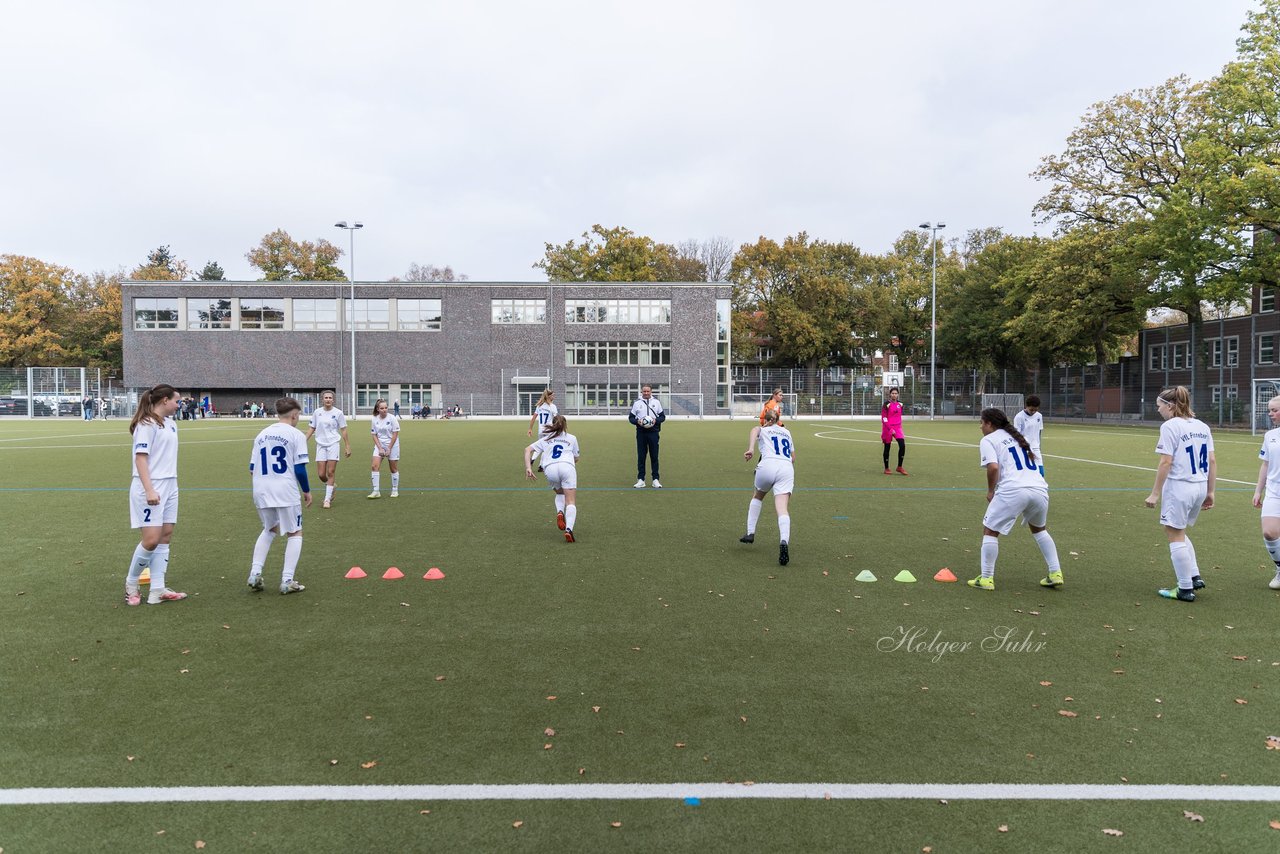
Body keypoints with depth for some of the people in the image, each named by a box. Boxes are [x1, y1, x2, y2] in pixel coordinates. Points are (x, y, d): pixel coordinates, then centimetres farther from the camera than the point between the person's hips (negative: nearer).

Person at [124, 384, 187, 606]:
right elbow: (140, 457, -17)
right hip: (151, 489, -8)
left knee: (165, 537, 5)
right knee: (151, 540, -8)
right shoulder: (146, 424, -11)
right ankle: (131, 584, 14)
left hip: (169, 486, 8)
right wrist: (149, 490, -23)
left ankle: (157, 591, 8)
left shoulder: (171, 423, 13)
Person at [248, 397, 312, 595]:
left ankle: (255, 574, 16)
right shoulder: (296, 434, -5)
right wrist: (307, 491, 4)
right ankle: (287, 581, 1)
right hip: (285, 492, -6)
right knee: (295, 533, 8)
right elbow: (299, 469, -9)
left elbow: (252, 468, 12)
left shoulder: (262, 434, 11)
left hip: (260, 491, 6)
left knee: (269, 530, 26)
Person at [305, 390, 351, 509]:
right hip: (320, 445, 3)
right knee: (321, 474, -1)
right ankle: (332, 485, 30)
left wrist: (347, 446, -1)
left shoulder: (338, 413, -3)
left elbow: (343, 431, 1)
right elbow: (312, 429, 12)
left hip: (333, 444, -2)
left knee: (330, 473, -5)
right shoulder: (317, 412, 4)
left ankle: (327, 500, 2)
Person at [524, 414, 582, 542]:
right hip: (567, 466, -2)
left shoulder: (545, 439, 28)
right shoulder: (572, 438, 26)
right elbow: (576, 458, 29)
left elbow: (528, 450, 16)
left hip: (550, 468, 2)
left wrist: (528, 468, 6)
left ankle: (560, 512, -3)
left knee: (560, 493, 28)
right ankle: (569, 529, -25)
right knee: (571, 502, -3)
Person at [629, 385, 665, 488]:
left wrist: (656, 420, -11)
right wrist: (637, 421, -12)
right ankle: (640, 479, 8)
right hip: (641, 433, 0)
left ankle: (656, 479, 8)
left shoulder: (656, 402, 8)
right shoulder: (637, 402, 7)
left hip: (653, 432, 0)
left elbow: (663, 416, 10)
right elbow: (631, 417, 8)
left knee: (654, 456, 2)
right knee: (641, 456, 2)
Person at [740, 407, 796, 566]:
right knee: (783, 509, -13)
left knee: (758, 496, 29)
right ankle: (784, 542, -38)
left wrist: (751, 449, -21)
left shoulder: (762, 430, 21)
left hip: (767, 465, -1)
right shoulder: (787, 432, 32)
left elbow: (754, 430, -5)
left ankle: (750, 533, 26)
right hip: (787, 468, 1)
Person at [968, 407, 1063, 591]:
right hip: (1039, 488, 7)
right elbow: (1033, 460, 25)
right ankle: (1055, 575, 25)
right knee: (1039, 529, 30)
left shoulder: (988, 440, 6)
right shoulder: (1017, 436, 27)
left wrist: (990, 490, 4)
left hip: (1013, 490, -7)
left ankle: (986, 579, 6)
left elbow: (993, 467, -10)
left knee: (990, 530, 8)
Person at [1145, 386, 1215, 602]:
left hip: (1178, 487, -8)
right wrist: (1210, 492, 17)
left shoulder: (1170, 426, -12)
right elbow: (1212, 462, 11)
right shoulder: (1202, 426, 10)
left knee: (1176, 537, 3)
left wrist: (1155, 493, -12)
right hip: (1200, 487, 8)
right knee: (1180, 533, 23)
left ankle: (1185, 589, 8)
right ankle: (1195, 577, 21)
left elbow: (1166, 463, -16)